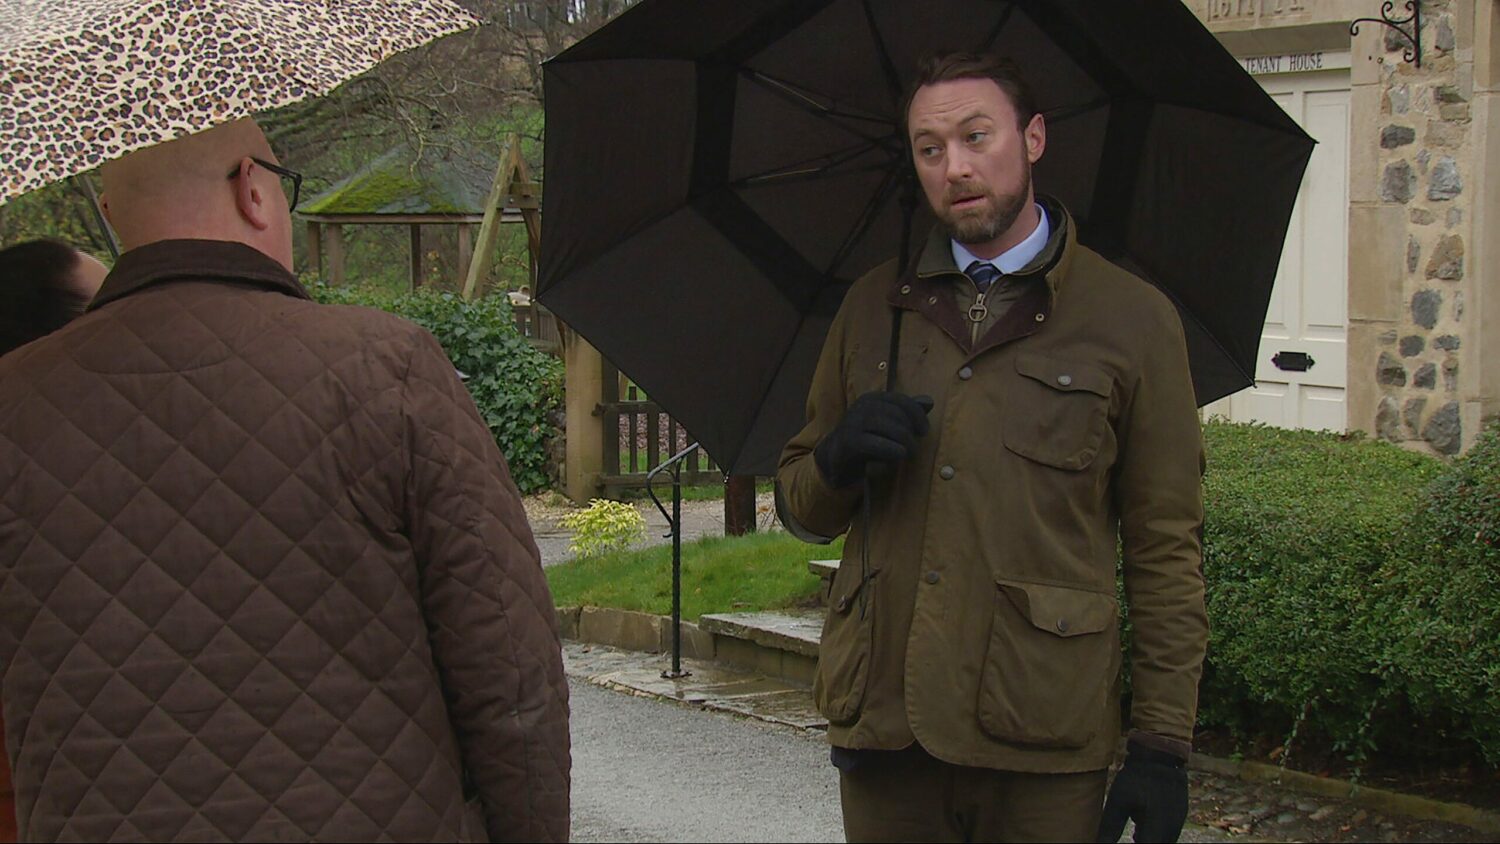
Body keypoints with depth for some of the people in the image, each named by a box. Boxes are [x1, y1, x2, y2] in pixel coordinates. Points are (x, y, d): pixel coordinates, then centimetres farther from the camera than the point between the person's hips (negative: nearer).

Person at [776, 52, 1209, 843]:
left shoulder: (1131, 318, 3)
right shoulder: (874, 308, 13)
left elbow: (1166, 552, 1)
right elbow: (802, 509, 16)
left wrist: (1162, 746, -4)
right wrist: (838, 460, -7)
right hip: (882, 725, 3)